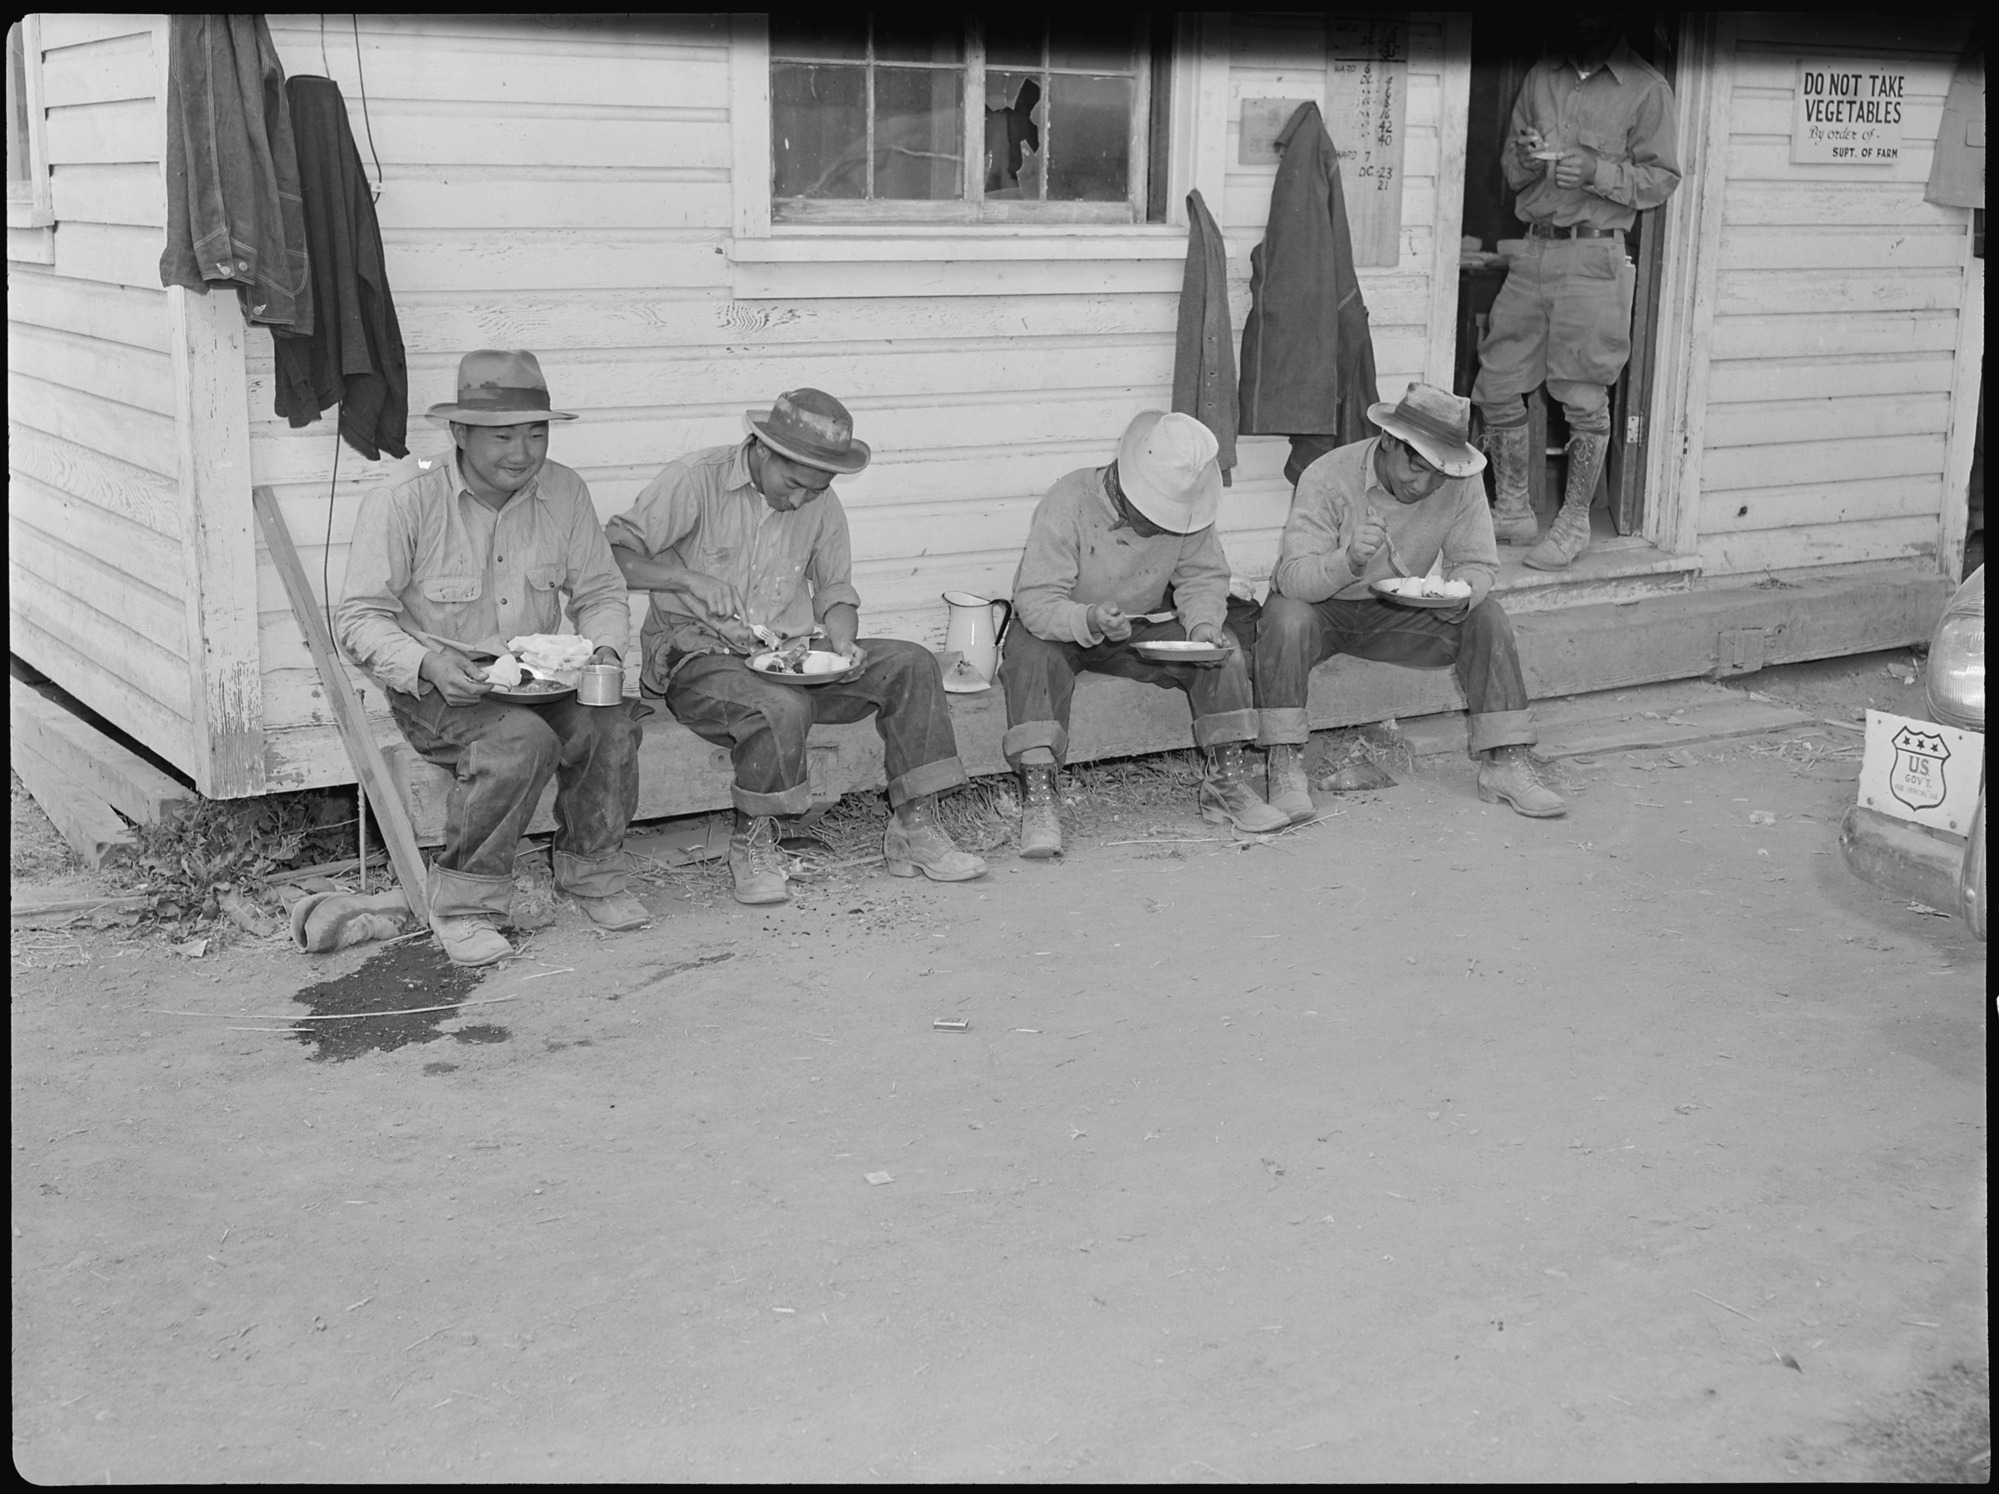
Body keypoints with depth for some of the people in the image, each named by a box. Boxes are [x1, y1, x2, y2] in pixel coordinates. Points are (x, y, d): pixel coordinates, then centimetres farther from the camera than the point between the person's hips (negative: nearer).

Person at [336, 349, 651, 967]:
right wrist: (427, 664, -27)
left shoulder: (563, 492, 2)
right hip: (435, 685, -4)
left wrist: (603, 648, -11)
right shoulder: (402, 503, -12)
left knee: (610, 720, -26)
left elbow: (601, 591, 11)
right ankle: (463, 902, -17)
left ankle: (591, 872, -2)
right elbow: (361, 616, -9)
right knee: (522, 739, -34)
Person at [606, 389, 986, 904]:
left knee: (911, 664, -12)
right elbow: (610, 555, -15)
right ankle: (753, 845, -13)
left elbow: (835, 589, 16)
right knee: (782, 708, -37)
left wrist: (841, 643, -5)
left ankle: (914, 829, -6)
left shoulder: (820, 502, 7)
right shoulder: (696, 480, -11)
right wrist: (690, 579, -28)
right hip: (700, 655, -6)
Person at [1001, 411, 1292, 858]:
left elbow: (1204, 576, 0)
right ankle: (1037, 801, -38)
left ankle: (1224, 784, -6)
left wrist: (1203, 623, -23)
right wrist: (1090, 620, -50)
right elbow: (1035, 600, -30)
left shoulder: (1186, 514, -13)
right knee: (1035, 655, -37)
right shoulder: (1069, 503, -27)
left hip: (1143, 629, 4)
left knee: (1224, 649, -17)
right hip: (1060, 629, -4)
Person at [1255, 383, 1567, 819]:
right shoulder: (1328, 478, -24)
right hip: (1322, 608, -3)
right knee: (1286, 617, -36)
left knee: (1488, 618, -17)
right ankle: (1286, 768, -28)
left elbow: (1478, 563, -6)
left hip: (1394, 615, 4)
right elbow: (1292, 578, -30)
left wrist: (1461, 592, -31)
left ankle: (1506, 764, -11)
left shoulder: (1461, 484, -14)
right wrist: (1348, 562, -50)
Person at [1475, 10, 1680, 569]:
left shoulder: (1646, 88, -1)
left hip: (1594, 256, -5)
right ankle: (1511, 509, 18)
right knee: (1497, 385, 4)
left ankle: (1575, 523, 10)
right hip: (1534, 250, 5)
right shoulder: (1540, 78, 13)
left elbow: (1662, 178, -3)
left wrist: (1596, 172, -17)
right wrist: (1524, 161, -7)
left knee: (1585, 399, -2)